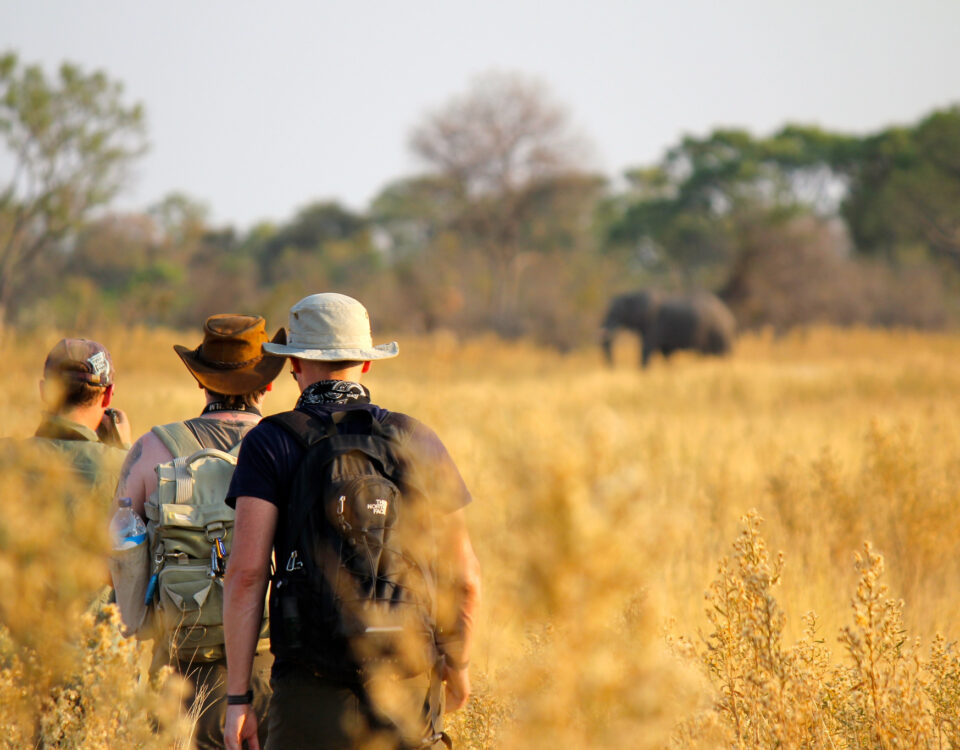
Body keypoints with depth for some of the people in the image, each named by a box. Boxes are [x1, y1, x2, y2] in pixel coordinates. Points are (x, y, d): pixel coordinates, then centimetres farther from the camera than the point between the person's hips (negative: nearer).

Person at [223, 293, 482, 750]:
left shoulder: (271, 443, 0)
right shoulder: (418, 440, 8)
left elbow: (247, 571, -8)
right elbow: (464, 577, 10)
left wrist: (237, 697, -6)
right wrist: (457, 664, 27)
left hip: (315, 687, -3)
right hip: (409, 687, 3)